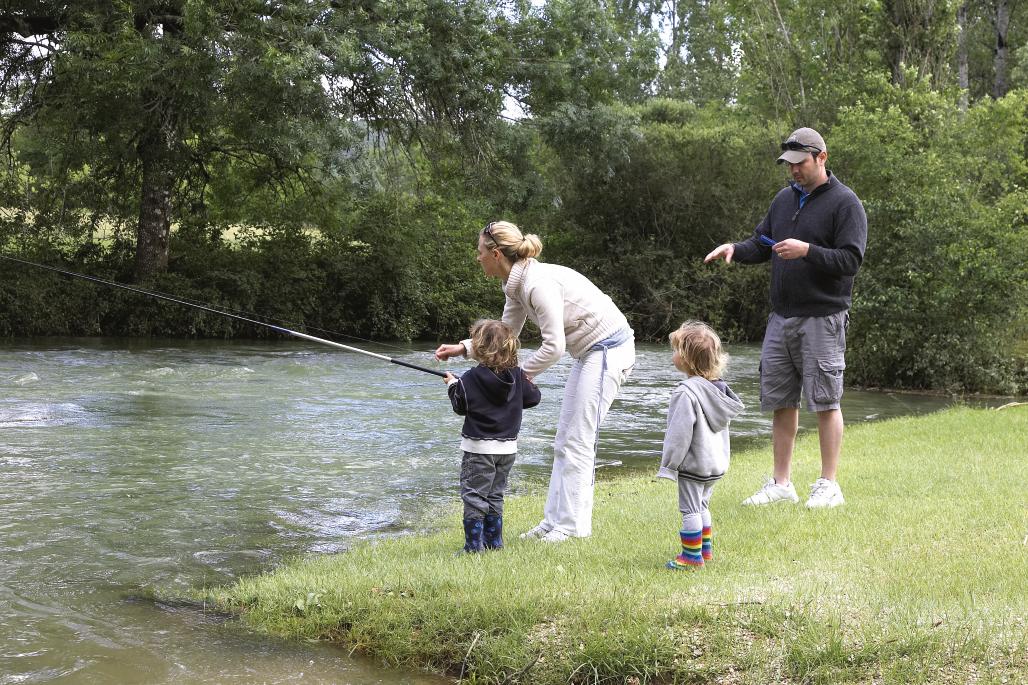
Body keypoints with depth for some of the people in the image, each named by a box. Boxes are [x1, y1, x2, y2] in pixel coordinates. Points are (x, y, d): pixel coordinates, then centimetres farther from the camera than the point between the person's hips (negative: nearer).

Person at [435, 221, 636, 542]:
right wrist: (463, 348, 8)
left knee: (577, 442, -7)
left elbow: (553, 346, -25)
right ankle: (554, 521, 15)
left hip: (607, 350, -10)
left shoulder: (538, 283, -25)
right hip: (589, 352, 10)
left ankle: (572, 525, -2)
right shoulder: (516, 285, 5)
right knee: (564, 441, 11)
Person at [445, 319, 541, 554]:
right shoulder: (517, 376, -2)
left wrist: (453, 385, 11)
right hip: (508, 447, 6)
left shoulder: (471, 379, -15)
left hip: (479, 448, -6)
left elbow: (461, 406, -6)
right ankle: (494, 541, 20)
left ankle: (474, 545, -3)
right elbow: (532, 398, 5)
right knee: (495, 495, 17)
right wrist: (528, 383, 25)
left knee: (474, 495, 0)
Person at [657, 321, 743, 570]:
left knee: (690, 510, 1)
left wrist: (668, 465, -15)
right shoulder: (719, 389, 5)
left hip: (693, 465, -9)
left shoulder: (686, 392, -23)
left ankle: (692, 556, 6)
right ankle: (706, 549, 31)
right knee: (702, 507, 22)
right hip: (717, 463, 9)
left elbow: (680, 432, -22)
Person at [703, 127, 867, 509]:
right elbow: (761, 244, 19)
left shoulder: (844, 203, -5)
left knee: (825, 401, -3)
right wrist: (735, 249, -1)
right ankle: (781, 483, 16)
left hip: (822, 318, -6)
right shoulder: (784, 198, 15)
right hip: (781, 318, 7)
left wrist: (807, 251, -24)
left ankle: (829, 485, 5)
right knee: (780, 401, 8)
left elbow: (850, 260, -13)